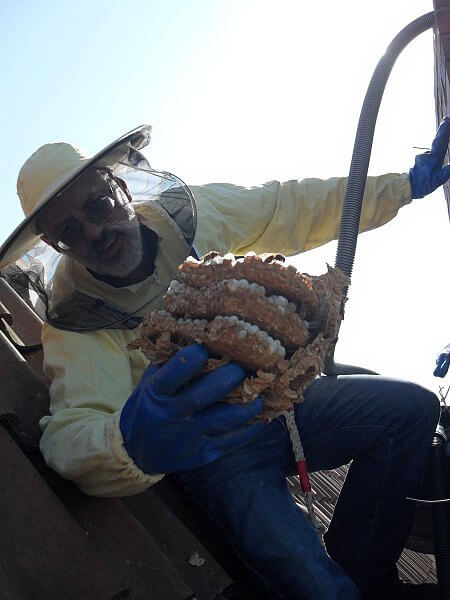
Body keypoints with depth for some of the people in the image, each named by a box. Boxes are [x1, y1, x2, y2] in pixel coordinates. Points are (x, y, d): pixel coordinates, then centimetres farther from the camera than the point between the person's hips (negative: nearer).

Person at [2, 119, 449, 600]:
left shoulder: (186, 210, -9)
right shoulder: (75, 319, -20)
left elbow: (297, 208, 1)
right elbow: (70, 434, -33)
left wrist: (405, 184, 2)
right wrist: (131, 443, -57)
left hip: (278, 396, 6)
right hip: (212, 453, -5)